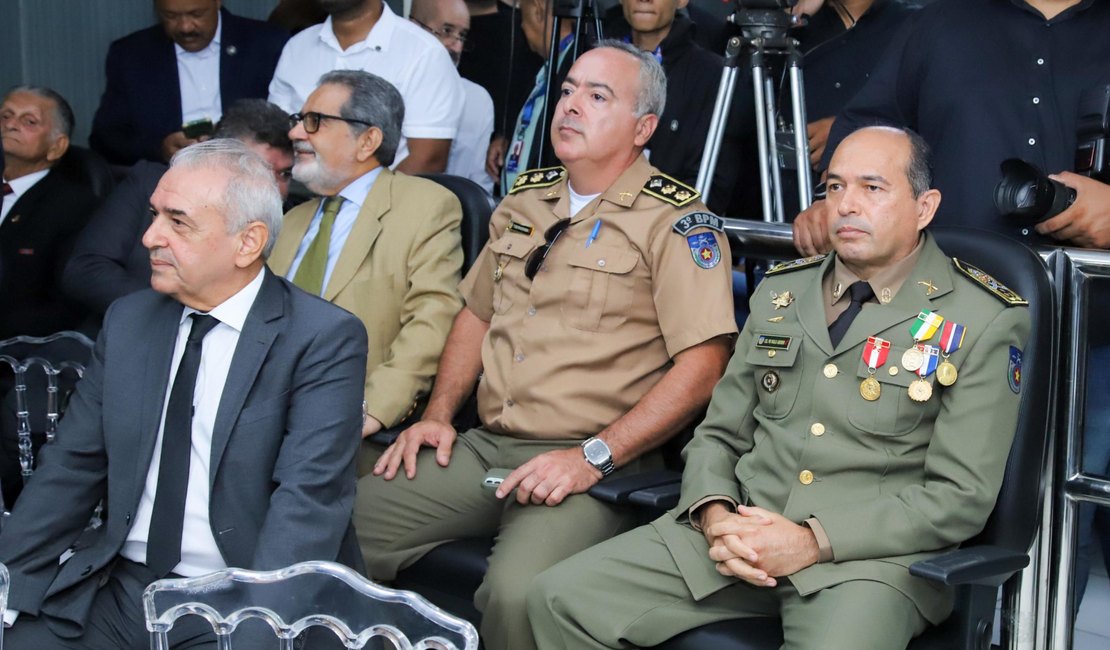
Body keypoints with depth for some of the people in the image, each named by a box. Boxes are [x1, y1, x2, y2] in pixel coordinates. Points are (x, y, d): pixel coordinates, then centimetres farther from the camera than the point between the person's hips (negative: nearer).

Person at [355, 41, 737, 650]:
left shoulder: (675, 222, -5)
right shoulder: (526, 199, 17)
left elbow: (702, 362, -13)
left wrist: (593, 457, -18)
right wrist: (437, 415, 11)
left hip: (595, 465, -6)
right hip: (485, 448, 6)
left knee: (518, 592, -33)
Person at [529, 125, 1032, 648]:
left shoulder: (985, 322, -2)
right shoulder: (781, 291, 15)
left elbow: (960, 496, -7)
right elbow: (719, 433, 17)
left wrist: (815, 542, -15)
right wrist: (715, 515, -6)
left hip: (872, 552, -4)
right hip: (741, 529, 5)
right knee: (560, 599, -12)